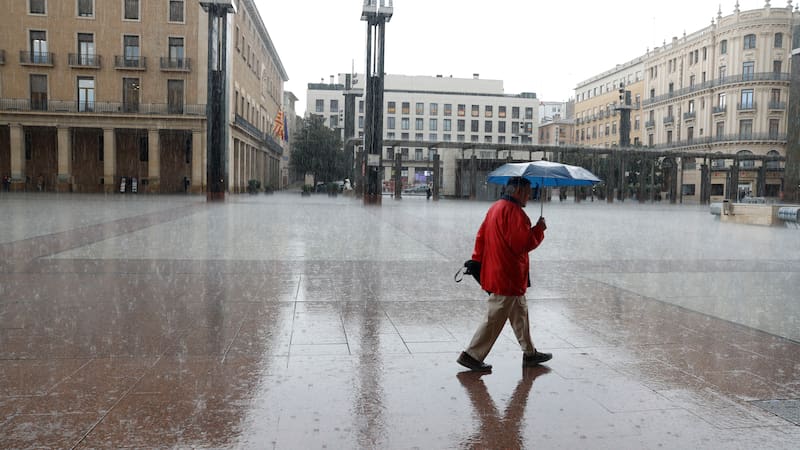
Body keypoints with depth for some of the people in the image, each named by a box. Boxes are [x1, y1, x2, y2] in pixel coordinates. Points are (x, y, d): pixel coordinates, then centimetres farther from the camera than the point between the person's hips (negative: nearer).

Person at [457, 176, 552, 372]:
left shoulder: (495, 207, 13)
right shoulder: (513, 211, -18)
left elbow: (481, 236, 15)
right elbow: (523, 244, -22)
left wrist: (477, 261, 17)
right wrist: (539, 229, -8)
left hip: (494, 273, 11)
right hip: (508, 277, -11)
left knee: (520, 313, 20)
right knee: (495, 318, -3)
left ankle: (530, 353, 31)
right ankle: (472, 355, 3)